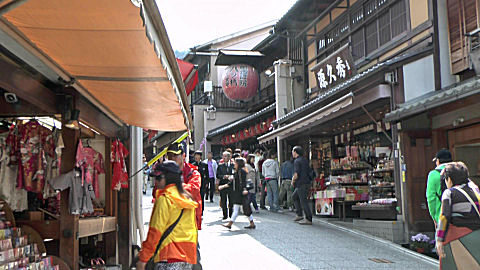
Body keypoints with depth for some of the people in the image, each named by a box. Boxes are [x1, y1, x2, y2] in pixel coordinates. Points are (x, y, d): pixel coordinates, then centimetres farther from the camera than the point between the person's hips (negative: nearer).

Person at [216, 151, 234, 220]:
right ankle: (225, 215, 15)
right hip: (223, 185, 1)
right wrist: (224, 176, -15)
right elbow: (217, 175, 0)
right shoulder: (220, 166, 7)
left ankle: (231, 215, 16)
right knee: (223, 201, 3)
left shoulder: (233, 165, 4)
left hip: (231, 185, -1)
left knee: (231, 201, 1)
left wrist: (230, 177, -14)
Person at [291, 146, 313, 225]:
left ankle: (308, 219, -4)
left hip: (301, 184, -10)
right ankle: (299, 215, 19)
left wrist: (293, 181, -2)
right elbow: (309, 171, 20)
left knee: (303, 201, -6)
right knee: (294, 197, 20)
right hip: (306, 182, 10)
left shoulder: (297, 161, -12)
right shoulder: (305, 160, 15)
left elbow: (296, 174, -21)